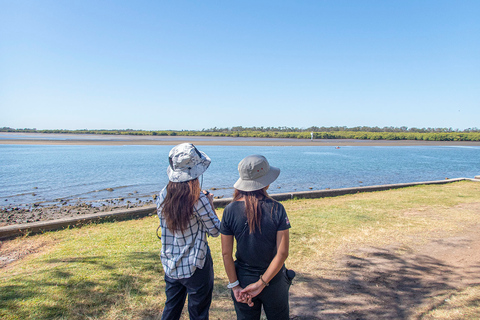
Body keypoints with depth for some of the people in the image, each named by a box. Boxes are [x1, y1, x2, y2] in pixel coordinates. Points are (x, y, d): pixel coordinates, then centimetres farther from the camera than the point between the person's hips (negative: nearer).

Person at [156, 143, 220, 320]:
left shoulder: (163, 196, -6)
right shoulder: (198, 200, -23)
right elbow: (215, 230, -12)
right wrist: (210, 204, 0)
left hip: (170, 266, 6)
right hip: (195, 267, -5)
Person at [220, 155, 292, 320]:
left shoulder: (230, 210, -13)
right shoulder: (277, 209, -17)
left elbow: (226, 253, -10)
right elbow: (282, 253, -18)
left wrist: (235, 285, -4)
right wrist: (262, 283, -14)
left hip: (243, 280, 1)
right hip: (274, 280, -1)